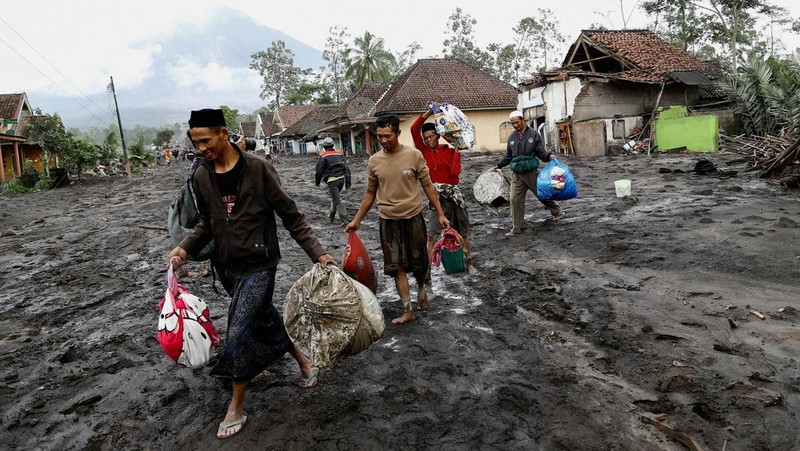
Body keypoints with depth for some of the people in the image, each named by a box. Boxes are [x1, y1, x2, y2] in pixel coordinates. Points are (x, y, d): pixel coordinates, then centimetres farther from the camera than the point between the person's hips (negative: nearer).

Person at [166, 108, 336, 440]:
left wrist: (317, 253, -15)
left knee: (238, 332, -10)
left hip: (259, 265, -6)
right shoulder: (201, 177, 2)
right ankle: (304, 362, 41)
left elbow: (291, 216, -11)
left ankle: (236, 406, 9)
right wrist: (185, 248, -3)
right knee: (265, 320, 16)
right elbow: (207, 223, 14)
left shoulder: (258, 168, -14)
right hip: (227, 268, 6)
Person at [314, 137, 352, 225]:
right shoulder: (339, 154, 9)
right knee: (335, 198, 22)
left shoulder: (323, 156, -7)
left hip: (332, 181, -6)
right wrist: (348, 182, 10)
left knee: (337, 201, -5)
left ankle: (345, 219, -11)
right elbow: (346, 168, 7)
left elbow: (319, 171, -3)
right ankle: (331, 216, 33)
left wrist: (317, 182, 14)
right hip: (341, 179, 6)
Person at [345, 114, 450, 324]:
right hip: (388, 220, 2)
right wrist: (357, 220, 7)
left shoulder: (414, 155, -9)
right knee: (397, 267, 4)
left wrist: (440, 214, -5)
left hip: (413, 217, -2)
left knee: (419, 261, 10)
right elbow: (370, 193, 9)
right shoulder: (374, 161, -1)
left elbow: (428, 186, -2)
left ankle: (421, 289, 41)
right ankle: (408, 310, 14)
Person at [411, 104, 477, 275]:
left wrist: (457, 151, -9)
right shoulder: (423, 151, 2)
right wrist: (429, 112, -8)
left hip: (454, 194, 1)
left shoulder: (449, 151, 2)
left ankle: (469, 263, 27)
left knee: (463, 232, 12)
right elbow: (414, 129, -9)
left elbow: (455, 171, -14)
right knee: (431, 234, -8)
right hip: (436, 195, -1)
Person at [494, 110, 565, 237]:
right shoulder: (512, 137, 9)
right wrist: (498, 165, 18)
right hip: (516, 174, 3)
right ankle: (516, 228, 6)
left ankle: (557, 212, 36)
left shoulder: (534, 134, -1)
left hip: (531, 172, -3)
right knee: (515, 199, -3)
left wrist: (549, 156, -19)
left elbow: (541, 152, -1)